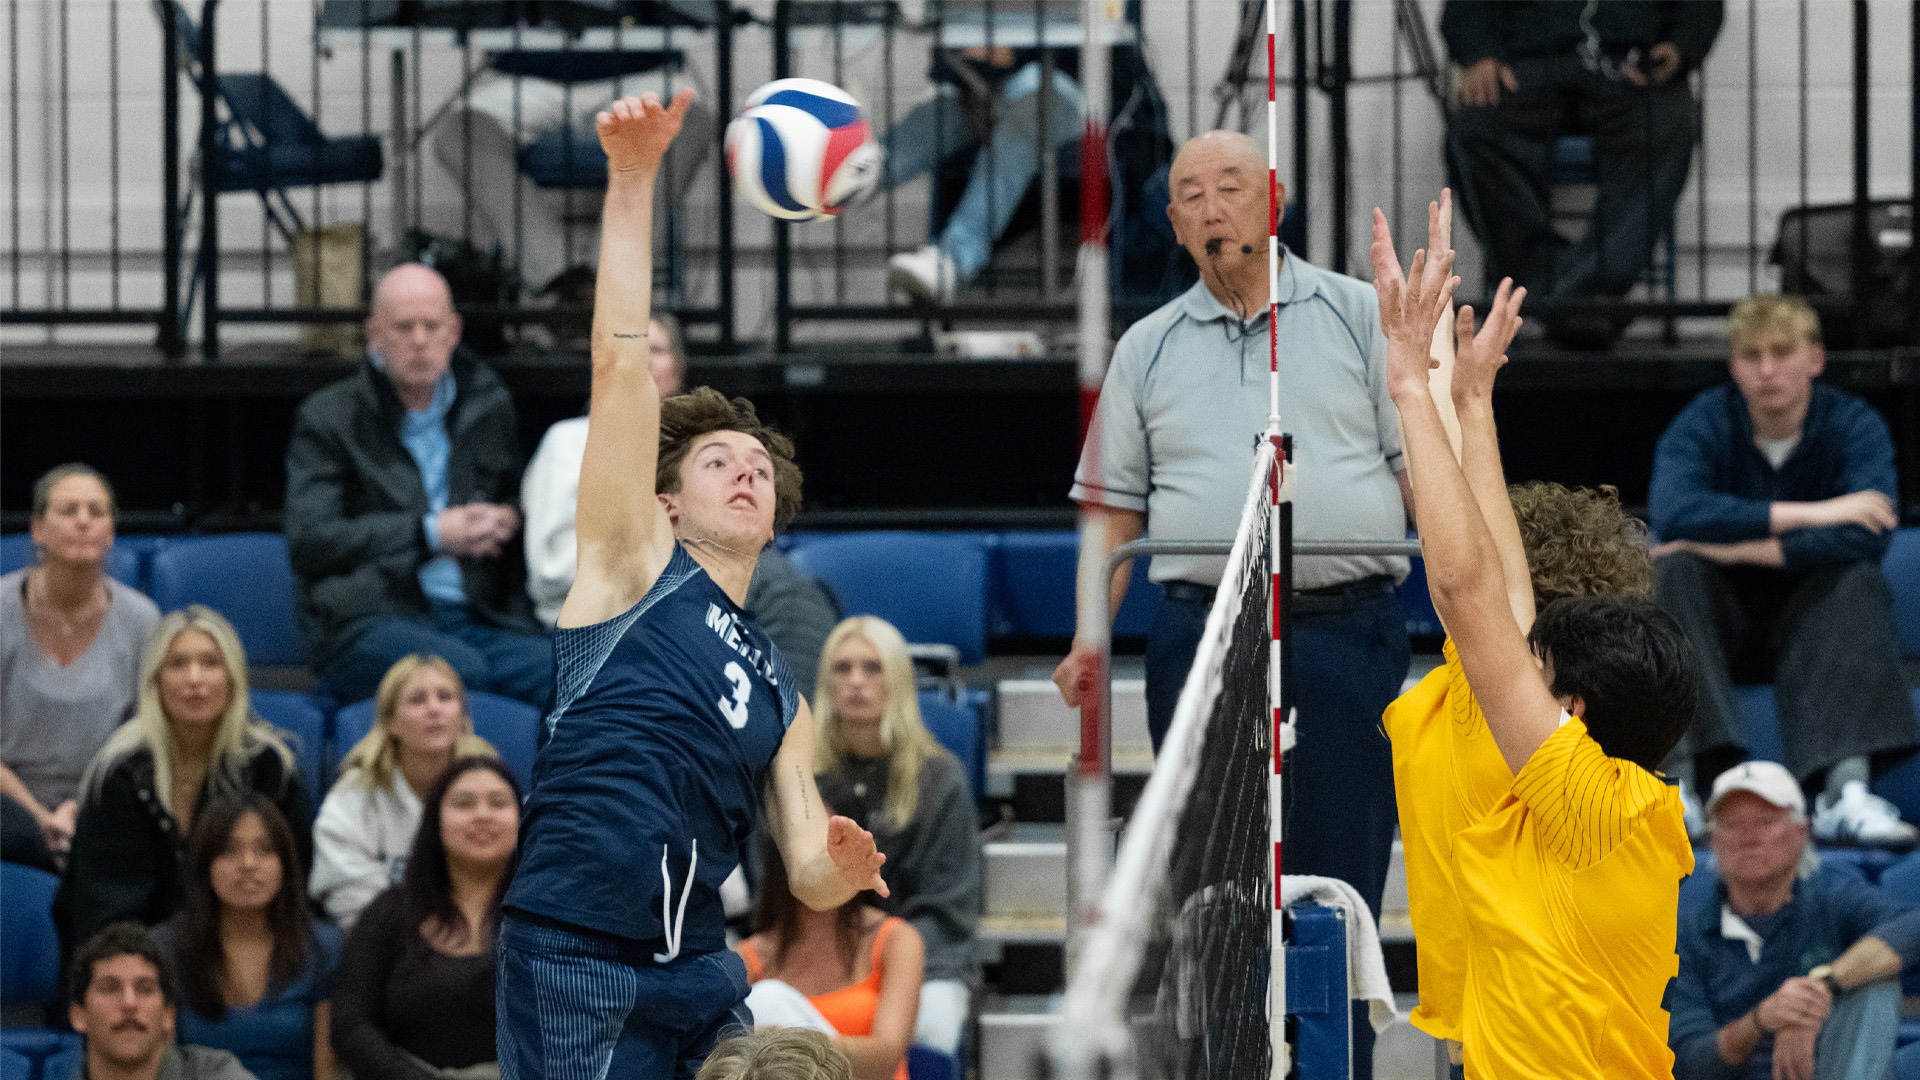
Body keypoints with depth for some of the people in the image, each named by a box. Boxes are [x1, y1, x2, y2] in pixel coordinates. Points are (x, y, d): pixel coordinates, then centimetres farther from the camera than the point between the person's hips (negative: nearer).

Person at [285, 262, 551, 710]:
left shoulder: (487, 403, 21)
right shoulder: (327, 418, 7)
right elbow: (307, 542, -4)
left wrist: (507, 521, 7)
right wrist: (431, 534, -9)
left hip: (475, 618, 4)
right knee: (461, 669, -39)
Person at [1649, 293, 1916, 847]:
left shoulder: (1854, 424, -8)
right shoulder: (1705, 423, -9)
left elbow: (1867, 537, -26)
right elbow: (1672, 513, -31)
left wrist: (1739, 549, -28)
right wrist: (1807, 515, -33)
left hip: (1809, 615, 0)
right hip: (1720, 614, 0)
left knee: (1859, 582, -29)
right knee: (1676, 570, -29)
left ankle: (1843, 789, -45)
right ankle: (1684, 776, -44)